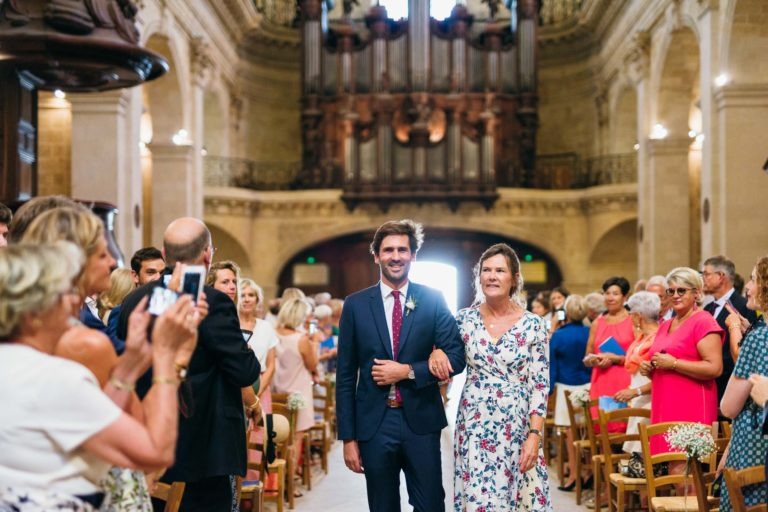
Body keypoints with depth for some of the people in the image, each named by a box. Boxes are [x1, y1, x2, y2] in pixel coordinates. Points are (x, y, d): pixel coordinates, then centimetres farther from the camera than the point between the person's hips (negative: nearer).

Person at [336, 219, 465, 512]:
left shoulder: (432, 300, 1)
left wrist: (407, 371, -14)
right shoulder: (356, 305, 2)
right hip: (374, 423, 1)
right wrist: (348, 437, -1)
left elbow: (456, 358, -1)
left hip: (421, 421, -1)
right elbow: (345, 375, 3)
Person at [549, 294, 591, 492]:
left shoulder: (558, 335, -7)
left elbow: (552, 365, -2)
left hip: (567, 387, -2)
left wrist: (548, 388, 4)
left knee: (571, 431, 2)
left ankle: (574, 473, 6)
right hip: (589, 385, 2)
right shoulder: (591, 333, -2)